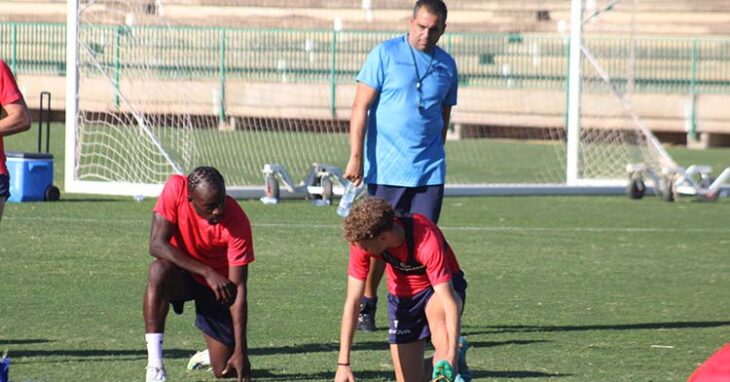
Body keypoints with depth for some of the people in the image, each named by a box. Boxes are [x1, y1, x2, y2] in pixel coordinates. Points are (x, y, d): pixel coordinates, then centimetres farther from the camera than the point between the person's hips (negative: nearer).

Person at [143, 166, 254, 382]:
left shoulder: (237, 222, -27)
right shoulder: (176, 189, -25)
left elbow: (238, 288, -25)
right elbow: (157, 244, -27)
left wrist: (241, 350, -29)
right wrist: (207, 272, -34)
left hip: (218, 286, 0)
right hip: (181, 273, 0)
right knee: (159, 272, -38)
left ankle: (209, 355, 36)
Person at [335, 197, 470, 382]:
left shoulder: (426, 240, -37)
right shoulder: (362, 240, -25)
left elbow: (449, 302, -39)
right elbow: (352, 301, -21)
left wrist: (450, 359, -47)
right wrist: (343, 364, -25)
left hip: (442, 286, -4)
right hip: (401, 296, 4)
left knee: (438, 311, -41)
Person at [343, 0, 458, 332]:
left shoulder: (446, 65, 9)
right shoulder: (385, 55, -3)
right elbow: (361, 106, -5)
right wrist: (356, 157, -11)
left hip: (429, 171, 3)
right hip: (386, 168, -3)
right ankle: (366, 305, 18)